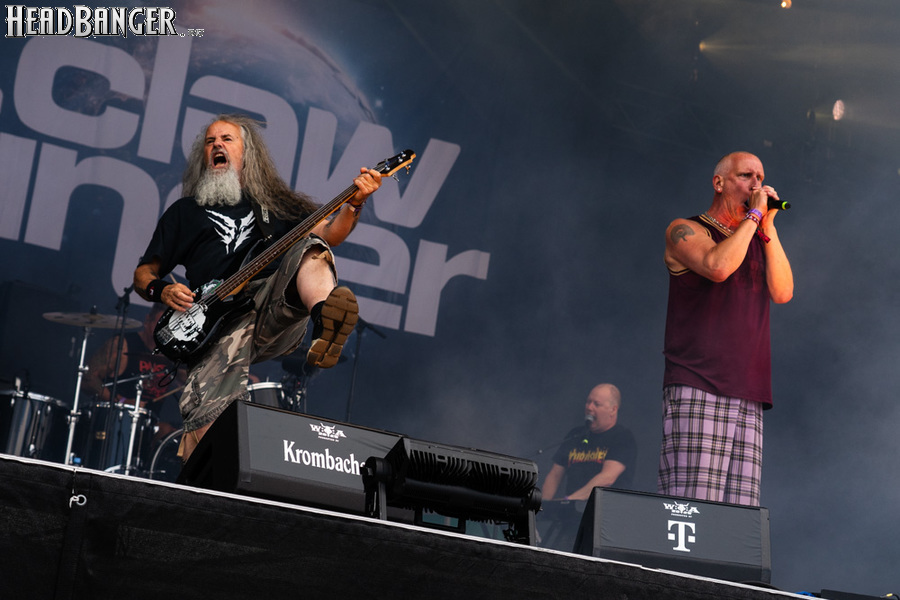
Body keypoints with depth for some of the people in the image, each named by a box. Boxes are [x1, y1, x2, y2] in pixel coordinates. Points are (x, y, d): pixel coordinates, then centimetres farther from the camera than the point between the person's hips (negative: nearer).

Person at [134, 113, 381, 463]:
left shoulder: (274, 202, 28)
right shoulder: (185, 212, 24)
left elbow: (329, 234, 13)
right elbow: (143, 274, 23)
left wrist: (354, 204, -6)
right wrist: (162, 290, 0)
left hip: (275, 312, 1)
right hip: (219, 325, -1)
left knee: (309, 249, -26)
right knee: (206, 413, -24)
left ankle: (326, 319, -54)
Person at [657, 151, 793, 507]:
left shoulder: (759, 241, 25)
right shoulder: (685, 231, 7)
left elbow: (783, 293, 8)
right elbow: (717, 266, -14)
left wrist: (768, 225, 4)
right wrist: (753, 215, -3)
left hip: (747, 397, 6)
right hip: (696, 389, -6)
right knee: (691, 511, -16)